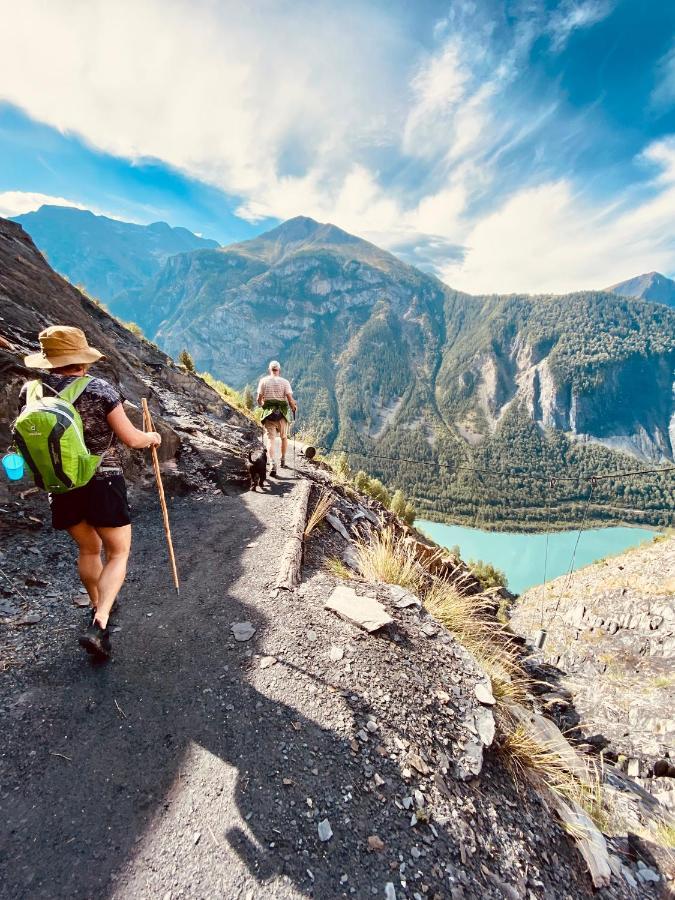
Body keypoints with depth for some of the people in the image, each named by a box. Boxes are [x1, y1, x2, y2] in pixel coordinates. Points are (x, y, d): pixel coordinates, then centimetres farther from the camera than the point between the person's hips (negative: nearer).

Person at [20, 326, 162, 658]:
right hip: (103, 484, -5)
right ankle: (98, 626, -4)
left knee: (88, 549, 26)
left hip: (62, 489, 5)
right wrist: (152, 437, 8)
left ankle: (97, 604, 45)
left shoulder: (31, 392, -2)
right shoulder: (100, 390, -15)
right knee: (118, 553, 10)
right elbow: (131, 439, -12)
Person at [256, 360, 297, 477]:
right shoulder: (285, 382, -1)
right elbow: (290, 398, -8)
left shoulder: (263, 381, 2)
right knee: (284, 437, 20)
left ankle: (273, 464, -22)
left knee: (271, 439, -5)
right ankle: (283, 461, 32)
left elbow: (259, 399, 0)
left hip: (268, 412, 0)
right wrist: (294, 407, 11)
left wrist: (262, 404, 22)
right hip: (282, 412, 1)